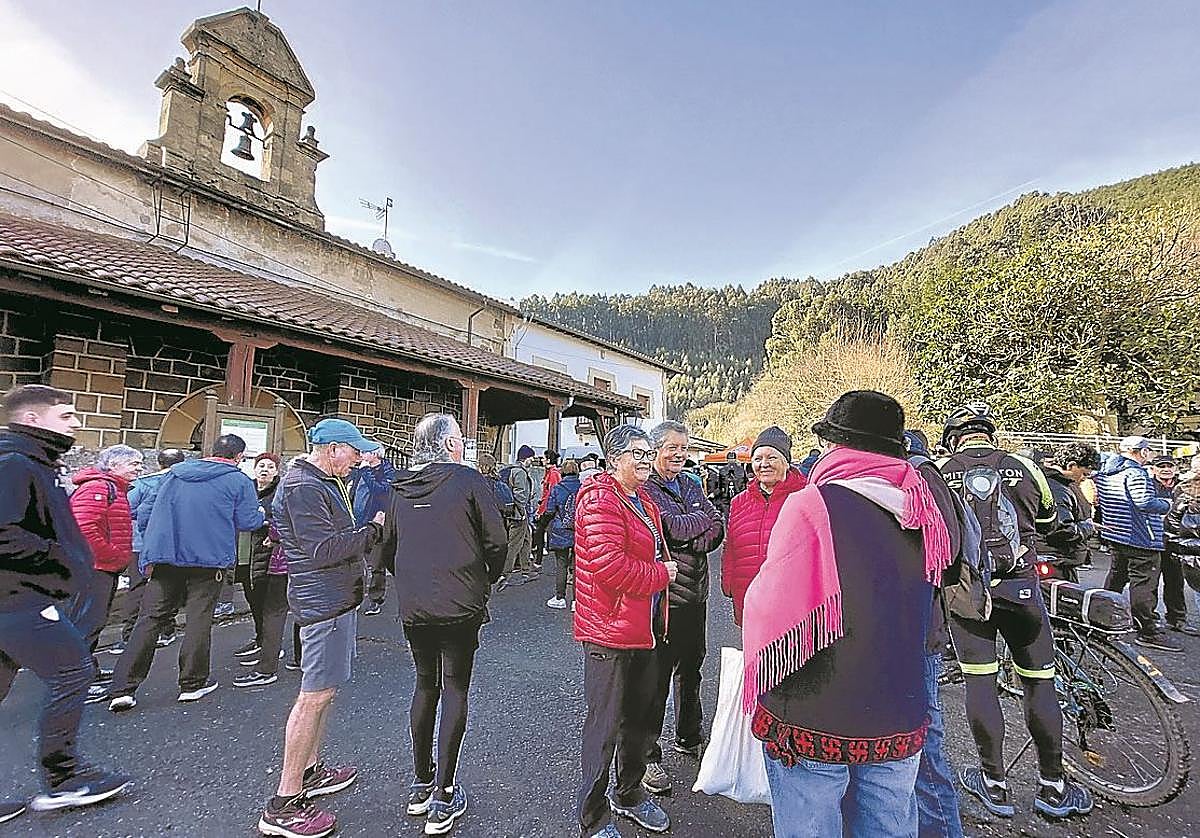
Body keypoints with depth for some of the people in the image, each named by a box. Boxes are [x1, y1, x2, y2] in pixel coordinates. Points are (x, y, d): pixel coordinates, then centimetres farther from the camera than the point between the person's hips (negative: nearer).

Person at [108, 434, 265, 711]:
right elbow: (248, 522, -5)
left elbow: (156, 513, 11)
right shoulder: (239, 481, -5)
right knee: (199, 618, 6)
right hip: (209, 560, -3)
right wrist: (261, 514, 15)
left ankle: (123, 688, 6)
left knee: (150, 618, 7)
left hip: (166, 558, 4)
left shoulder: (176, 473, 11)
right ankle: (193, 683, 16)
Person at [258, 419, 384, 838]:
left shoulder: (326, 482, 15)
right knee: (316, 695, -5)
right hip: (323, 602, -11)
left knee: (323, 689, 19)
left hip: (337, 596, 11)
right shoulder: (302, 487, -18)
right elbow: (325, 549, -23)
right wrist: (374, 528, -15)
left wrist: (369, 530, 2)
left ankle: (310, 770, 34)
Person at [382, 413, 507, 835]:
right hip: (460, 605, -5)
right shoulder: (470, 480, -9)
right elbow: (497, 540, -10)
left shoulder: (402, 487, 5)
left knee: (425, 684, 20)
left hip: (413, 606, 5)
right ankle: (443, 798, 12)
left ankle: (420, 784, 31)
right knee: (455, 690, 6)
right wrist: (488, 579, 7)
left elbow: (388, 546, 11)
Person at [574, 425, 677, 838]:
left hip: (644, 631, 9)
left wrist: (664, 567, 6)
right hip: (608, 632, -9)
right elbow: (609, 565, -28)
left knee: (641, 719, 23)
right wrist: (660, 574, -16)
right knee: (605, 726, 6)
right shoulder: (600, 500, -19)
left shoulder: (644, 502, 12)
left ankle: (629, 795, 46)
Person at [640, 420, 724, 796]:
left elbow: (718, 529, 4)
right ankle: (649, 756, 19)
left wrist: (699, 539, -17)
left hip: (695, 593, 8)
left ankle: (689, 737, 41)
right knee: (656, 676, 2)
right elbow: (670, 528, -24)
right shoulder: (644, 489, -11)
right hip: (663, 595, -7)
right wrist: (703, 518, -6)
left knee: (690, 669, 22)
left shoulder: (691, 486, 12)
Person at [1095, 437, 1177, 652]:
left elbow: (1098, 499, 18)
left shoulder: (1105, 472, 10)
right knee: (1144, 582, -5)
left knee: (1116, 575, 22)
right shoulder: (1136, 473, -17)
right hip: (1141, 538, -9)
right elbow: (1145, 503, -26)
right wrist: (1167, 505, -10)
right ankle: (1148, 632, -2)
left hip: (1114, 534, 9)